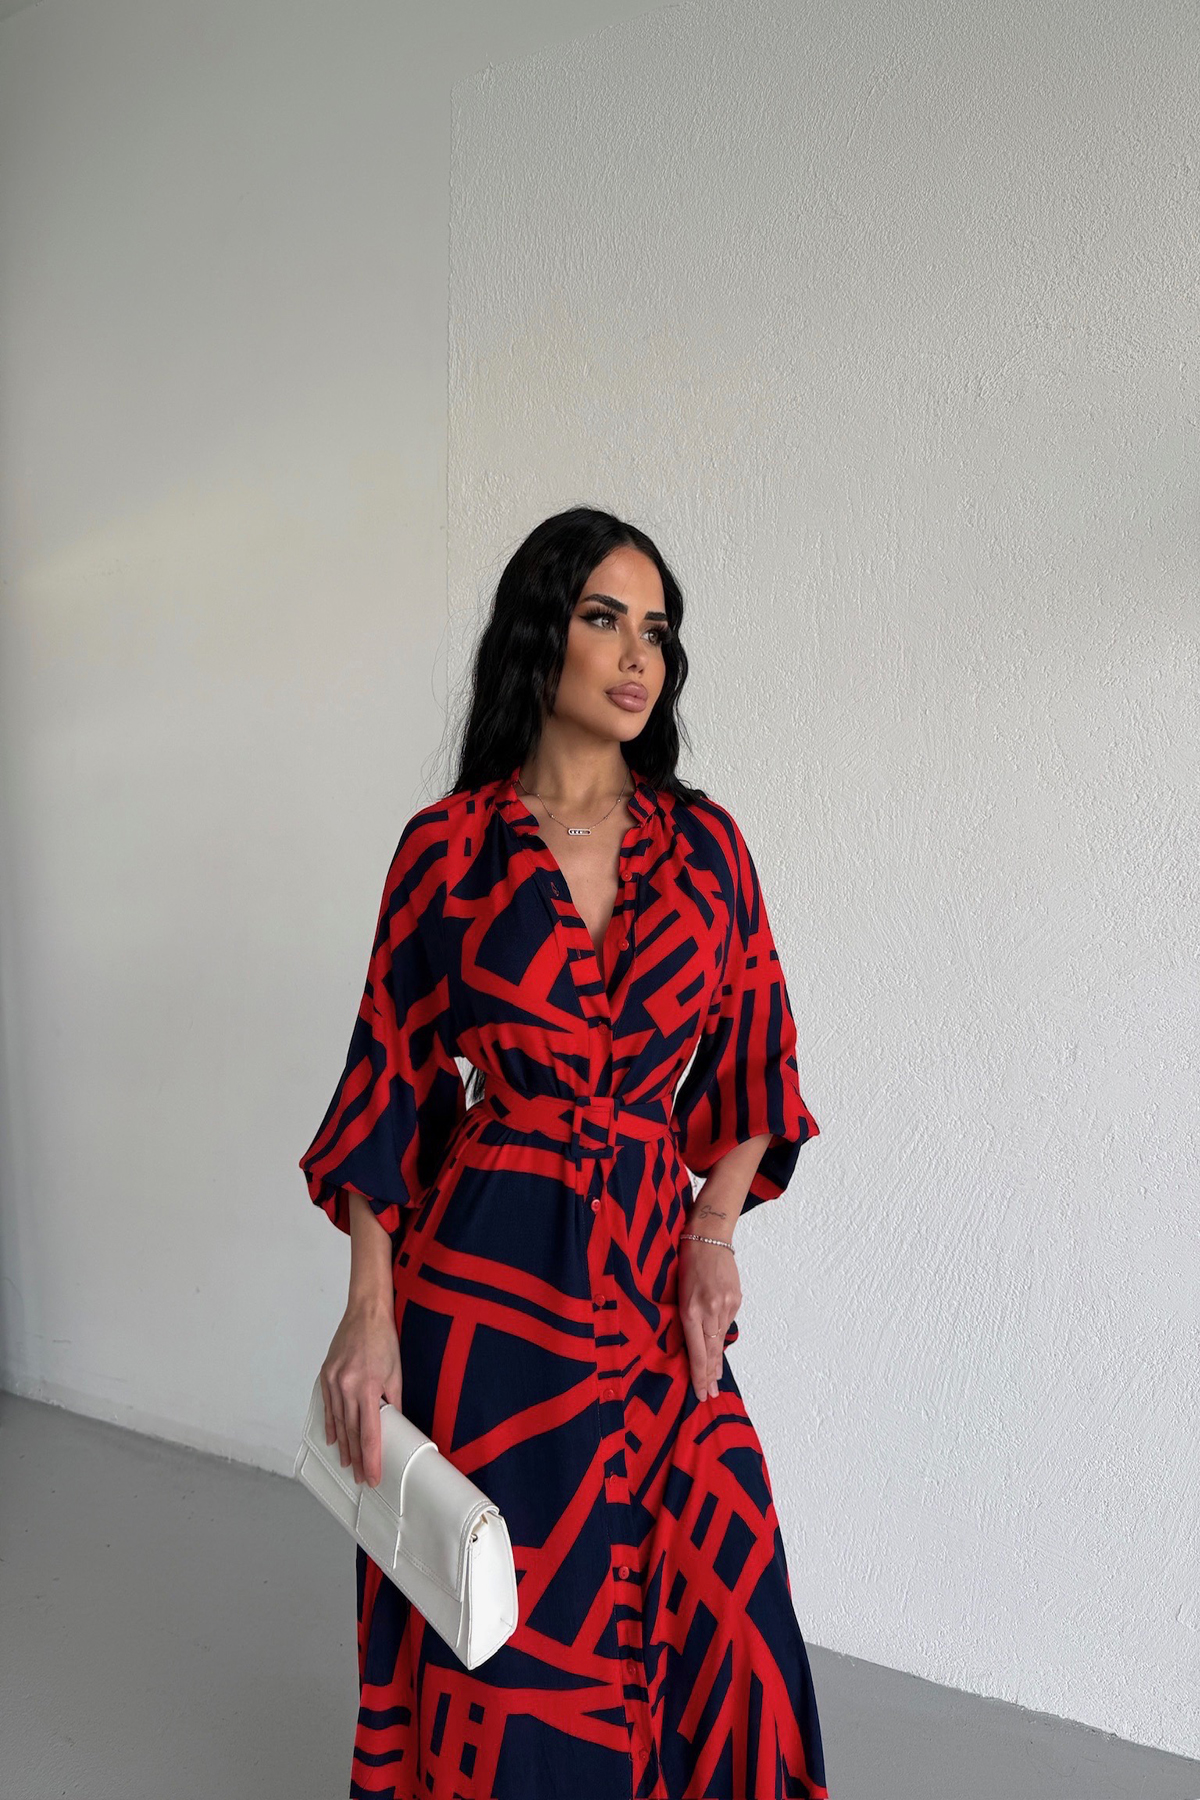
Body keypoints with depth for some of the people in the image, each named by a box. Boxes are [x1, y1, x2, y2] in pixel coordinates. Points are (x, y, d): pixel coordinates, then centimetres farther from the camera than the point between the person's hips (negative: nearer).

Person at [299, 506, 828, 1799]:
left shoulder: (705, 843, 3)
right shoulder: (448, 845, -3)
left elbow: (751, 1062, 8)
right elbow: (390, 1077, -2)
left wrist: (714, 1231, -6)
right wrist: (370, 1309, -8)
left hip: (655, 1262, 2)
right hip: (482, 1263, -1)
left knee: (700, 1602, 5)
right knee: (501, 1612, 9)